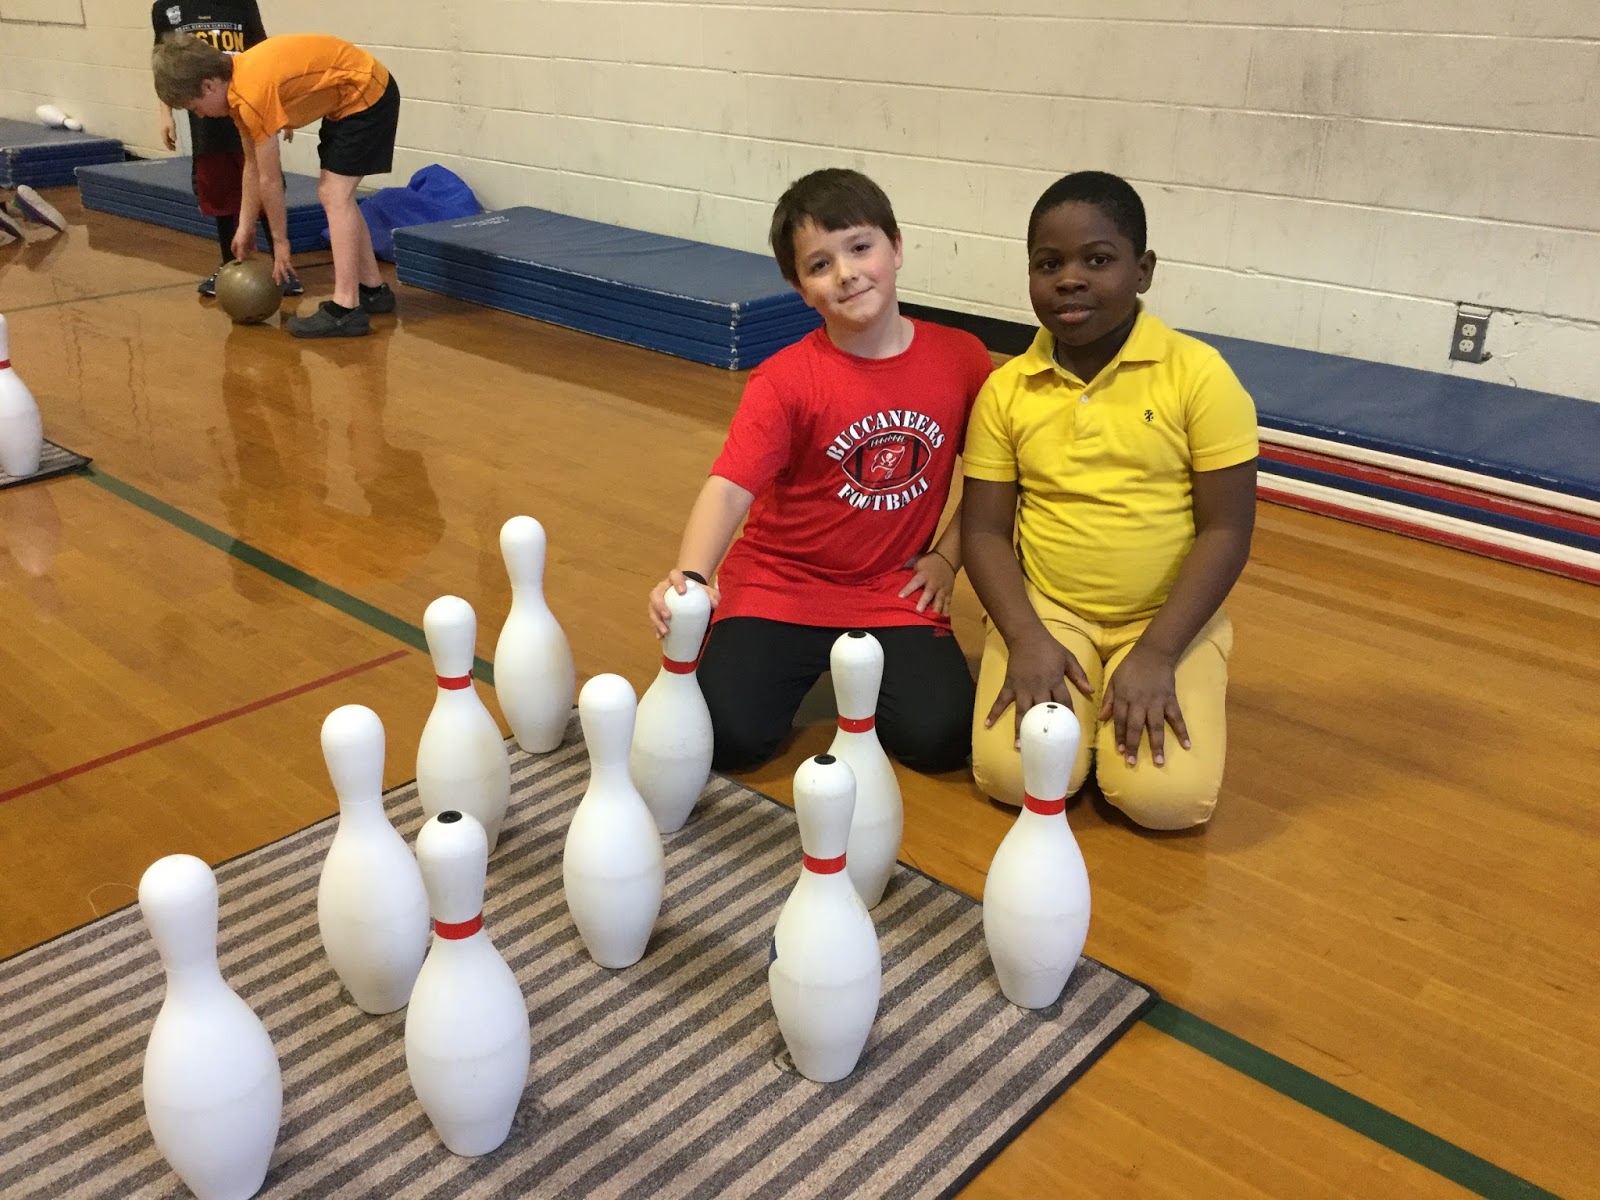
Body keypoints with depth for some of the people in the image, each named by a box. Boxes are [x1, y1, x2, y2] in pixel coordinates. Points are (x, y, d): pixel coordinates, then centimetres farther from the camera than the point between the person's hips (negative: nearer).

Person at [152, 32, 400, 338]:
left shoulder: (252, 94, -26)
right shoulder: (237, 82, 3)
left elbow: (270, 180, -17)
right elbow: (253, 168, 11)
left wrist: (280, 241, -7)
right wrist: (245, 228, 12)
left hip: (366, 93, -10)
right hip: (350, 95, 10)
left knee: (334, 195, -14)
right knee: (336, 195, 14)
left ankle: (346, 310, -17)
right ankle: (372, 289, 22)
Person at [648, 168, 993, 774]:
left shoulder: (961, 358, -5)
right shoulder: (785, 380, -14)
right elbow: (728, 488, -25)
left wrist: (947, 556, 1)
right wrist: (689, 577, -42)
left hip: (896, 592, 2)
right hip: (781, 588, -1)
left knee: (939, 738, -18)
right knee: (727, 734, -18)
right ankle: (801, 670, 17)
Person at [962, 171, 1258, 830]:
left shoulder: (1199, 374, -10)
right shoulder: (1005, 389, -2)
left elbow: (1226, 530, -10)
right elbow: (984, 530, -1)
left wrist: (1156, 654, -18)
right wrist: (1025, 639, -17)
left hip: (1168, 616, -1)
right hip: (1047, 609, 2)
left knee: (1168, 796, -20)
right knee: (1014, 774, -20)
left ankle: (1144, 688, 10)